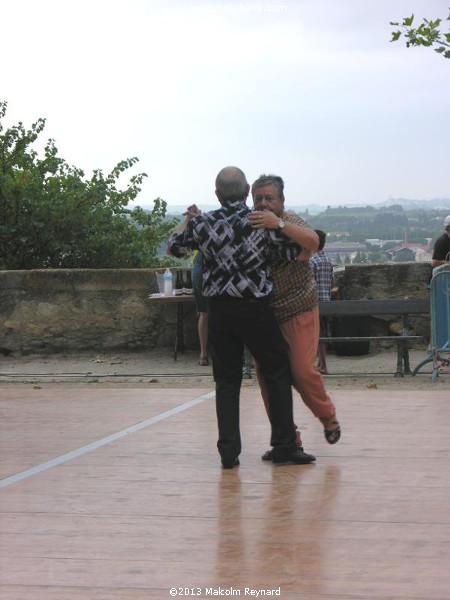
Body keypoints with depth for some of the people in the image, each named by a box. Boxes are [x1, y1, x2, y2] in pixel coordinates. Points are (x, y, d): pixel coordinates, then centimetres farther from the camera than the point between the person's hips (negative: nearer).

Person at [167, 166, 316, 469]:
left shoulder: (203, 224, 0)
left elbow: (173, 246, 15)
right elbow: (296, 251, -8)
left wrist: (189, 220, 32)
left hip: (219, 310, 3)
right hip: (256, 308, -3)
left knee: (227, 380, 10)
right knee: (278, 374, 9)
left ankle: (228, 450, 3)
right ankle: (285, 446, 8)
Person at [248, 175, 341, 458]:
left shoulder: (292, 223, -10)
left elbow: (313, 241, -31)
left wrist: (278, 223, -45)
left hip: (298, 311, -5)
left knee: (302, 371, -12)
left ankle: (328, 416, 18)